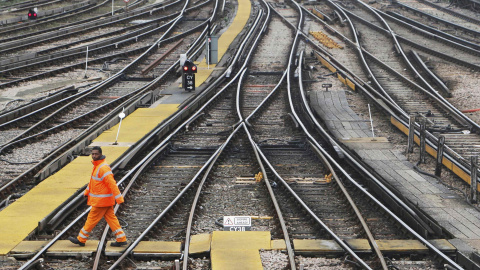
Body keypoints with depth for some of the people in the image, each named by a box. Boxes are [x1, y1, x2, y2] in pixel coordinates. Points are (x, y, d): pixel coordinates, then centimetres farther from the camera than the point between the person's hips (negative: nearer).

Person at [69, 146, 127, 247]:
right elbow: (93, 180, 26)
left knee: (92, 219, 2)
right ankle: (121, 239, 11)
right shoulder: (97, 165, 12)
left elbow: (112, 184, -25)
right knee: (111, 218, 10)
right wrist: (86, 192, 28)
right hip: (106, 200, 10)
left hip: (101, 200, -10)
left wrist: (119, 198, -27)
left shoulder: (103, 168, -21)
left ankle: (81, 239, 12)